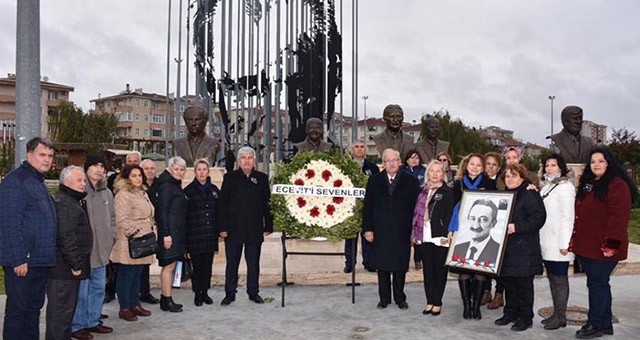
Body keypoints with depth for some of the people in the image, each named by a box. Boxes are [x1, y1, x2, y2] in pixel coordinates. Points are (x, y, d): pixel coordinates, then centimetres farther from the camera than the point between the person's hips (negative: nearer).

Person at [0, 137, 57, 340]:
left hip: (40, 260, 9)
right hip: (22, 262, -9)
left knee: (34, 307, 16)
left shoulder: (39, 182, 15)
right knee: (17, 310, 2)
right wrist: (18, 259, -22)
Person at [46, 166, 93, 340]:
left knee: (67, 307, 18)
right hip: (64, 268, -11)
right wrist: (75, 264, -21)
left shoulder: (73, 200, 17)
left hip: (69, 267, 11)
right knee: (61, 309, -4)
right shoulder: (64, 203, -17)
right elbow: (65, 237, -23)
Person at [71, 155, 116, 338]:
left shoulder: (107, 192, 12)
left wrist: (111, 237, 11)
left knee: (98, 288, 15)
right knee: (81, 290, 0)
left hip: (101, 250, 7)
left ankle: (92, 321, 28)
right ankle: (77, 325, 14)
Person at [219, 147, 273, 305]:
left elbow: (267, 203, 6)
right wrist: (222, 227, -6)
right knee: (232, 263, 8)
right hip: (233, 228, -1)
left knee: (253, 263, 9)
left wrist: (268, 226, 1)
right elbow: (222, 204, 0)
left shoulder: (262, 178, 5)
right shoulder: (230, 177, 2)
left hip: (254, 229, 1)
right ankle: (230, 293, 19)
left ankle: (253, 292, 22)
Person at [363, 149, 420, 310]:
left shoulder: (411, 181, 3)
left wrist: (414, 231, -5)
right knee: (382, 266, 8)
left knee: (400, 266, 7)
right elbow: (368, 206, 5)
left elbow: (415, 207, 1)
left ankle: (400, 298, 21)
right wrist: (367, 228, -2)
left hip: (402, 232, -1)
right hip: (380, 231, 1)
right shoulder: (374, 181, 6)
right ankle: (384, 298, 20)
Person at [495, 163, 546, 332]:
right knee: (508, 281, 13)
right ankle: (511, 312, 26)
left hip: (524, 249, -8)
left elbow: (539, 217, -18)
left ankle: (526, 318, 12)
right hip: (507, 248, 8)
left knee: (523, 284, 0)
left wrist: (517, 227, -23)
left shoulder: (530, 195, -8)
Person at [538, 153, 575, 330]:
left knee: (560, 279, -1)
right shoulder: (546, 186, 16)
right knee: (552, 277, 13)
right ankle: (556, 313, 21)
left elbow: (568, 216, -14)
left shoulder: (565, 186, -9)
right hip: (546, 242, 8)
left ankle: (560, 317, 7)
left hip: (558, 243, -8)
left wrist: (564, 243, -17)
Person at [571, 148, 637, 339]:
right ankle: (605, 324, 26)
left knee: (597, 283, -2)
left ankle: (595, 324, 10)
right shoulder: (587, 184, 16)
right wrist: (575, 238, 18)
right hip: (586, 245, 9)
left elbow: (619, 216, -19)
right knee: (599, 284, 15)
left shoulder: (617, 185, -11)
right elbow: (579, 214, 21)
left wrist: (611, 243, -22)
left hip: (603, 248, -9)